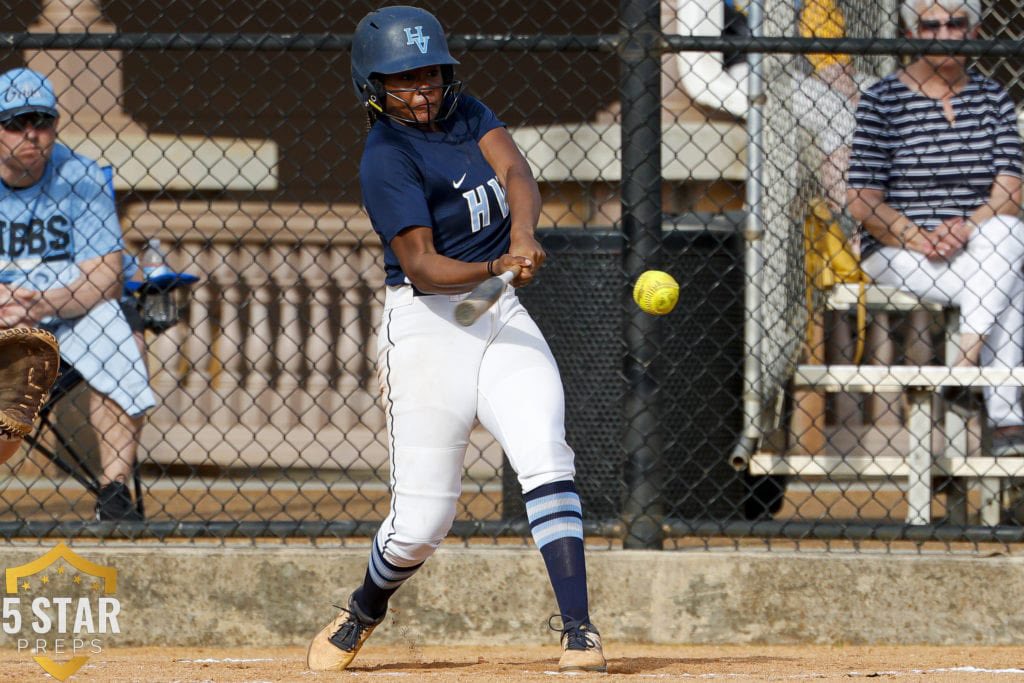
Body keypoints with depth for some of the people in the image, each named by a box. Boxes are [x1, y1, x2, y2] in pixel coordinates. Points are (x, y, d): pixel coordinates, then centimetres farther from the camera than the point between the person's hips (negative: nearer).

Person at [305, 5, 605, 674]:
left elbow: (517, 173, -9)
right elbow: (422, 267, -22)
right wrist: (495, 268, -39)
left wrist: (522, 232, -29)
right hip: (429, 326, -5)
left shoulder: (465, 112, 7)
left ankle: (578, 628, -20)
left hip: (502, 318, 5)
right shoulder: (388, 158, -13)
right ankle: (363, 614, 29)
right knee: (422, 519, -1)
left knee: (547, 461, -17)